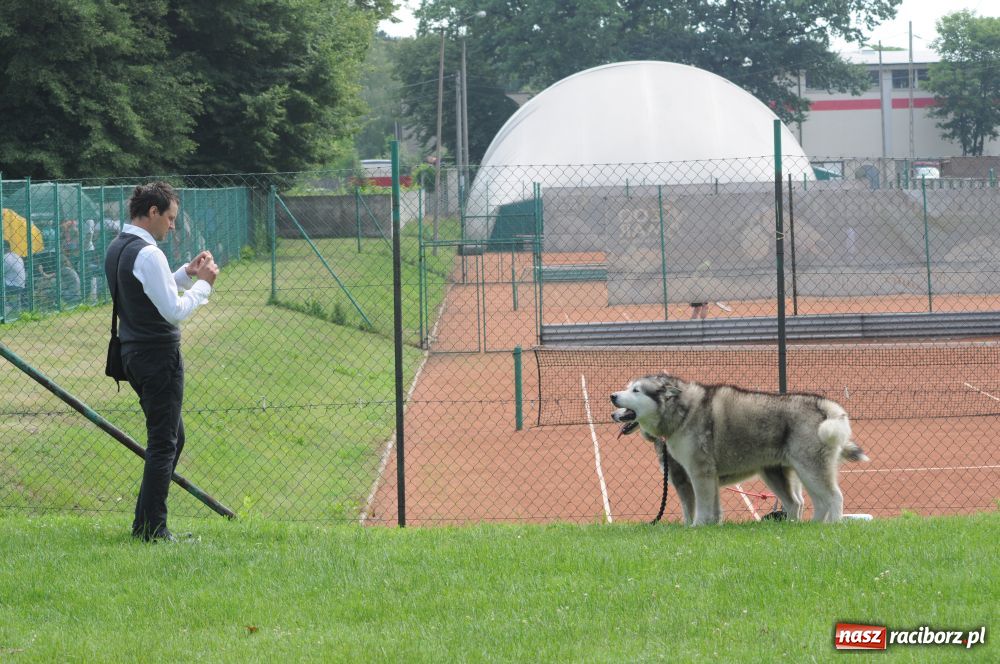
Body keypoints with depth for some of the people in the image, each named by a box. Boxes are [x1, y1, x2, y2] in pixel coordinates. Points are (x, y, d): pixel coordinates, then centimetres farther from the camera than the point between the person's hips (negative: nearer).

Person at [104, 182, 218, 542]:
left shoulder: (116, 249, 12)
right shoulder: (147, 254, -19)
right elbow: (174, 310, -20)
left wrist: (186, 273, 13)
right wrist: (203, 283, -7)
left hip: (133, 353, 10)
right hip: (159, 354, -10)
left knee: (172, 437, 19)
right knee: (164, 443, -5)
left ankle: (145, 523, 20)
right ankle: (153, 530, -4)